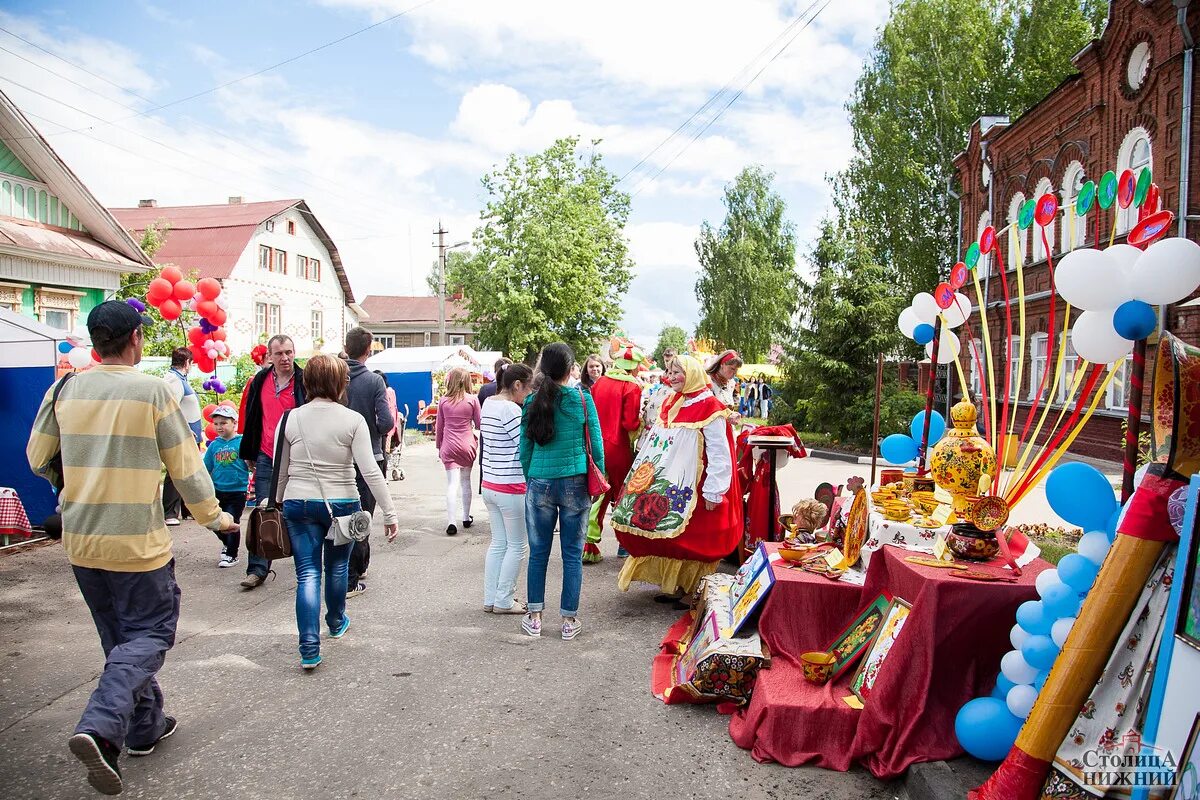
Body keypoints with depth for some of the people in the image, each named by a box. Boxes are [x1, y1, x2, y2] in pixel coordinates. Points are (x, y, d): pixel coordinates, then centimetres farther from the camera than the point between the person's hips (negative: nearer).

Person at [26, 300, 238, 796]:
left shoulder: (65, 390, 0)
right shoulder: (153, 392, -13)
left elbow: (38, 459, 11)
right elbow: (186, 467, -8)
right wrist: (213, 517, 6)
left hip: (81, 540, 6)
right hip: (137, 542, -5)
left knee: (121, 637, 19)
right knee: (149, 634, 7)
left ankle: (145, 726, 29)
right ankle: (99, 729, -10)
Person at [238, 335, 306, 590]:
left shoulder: (305, 382, -6)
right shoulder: (259, 382, 6)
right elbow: (251, 419, 14)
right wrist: (248, 454, 15)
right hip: (266, 458, 3)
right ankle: (257, 569, 9)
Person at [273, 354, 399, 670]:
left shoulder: (291, 419, -2)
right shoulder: (353, 420, -11)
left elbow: (281, 471, 6)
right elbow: (370, 471, -15)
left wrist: (277, 503, 21)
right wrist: (389, 512, -10)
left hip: (299, 504, 1)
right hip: (341, 504, -1)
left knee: (307, 573, 4)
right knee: (337, 566, 20)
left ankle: (310, 648, -4)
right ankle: (336, 622, 44)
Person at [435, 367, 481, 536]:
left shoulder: (443, 400, 0)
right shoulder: (472, 399, -5)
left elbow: (439, 427, 7)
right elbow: (478, 425, 3)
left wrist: (439, 446, 19)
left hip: (448, 446, 0)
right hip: (467, 445, 0)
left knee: (452, 483, -3)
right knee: (466, 481, 14)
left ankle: (451, 522, -12)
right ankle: (466, 518, 23)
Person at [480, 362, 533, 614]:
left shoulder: (488, 404, 9)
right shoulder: (510, 409, -19)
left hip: (489, 484, 9)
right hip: (511, 488, -9)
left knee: (498, 543, 16)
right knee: (517, 546, 5)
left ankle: (490, 599, 21)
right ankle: (503, 601, 12)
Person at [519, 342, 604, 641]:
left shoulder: (532, 401, 0)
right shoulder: (582, 398, -5)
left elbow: (524, 448, 5)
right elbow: (596, 443, -1)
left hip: (539, 484, 2)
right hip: (575, 483, -1)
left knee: (538, 552, 12)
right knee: (572, 554, 7)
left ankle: (534, 618, 20)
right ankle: (569, 621, 15)